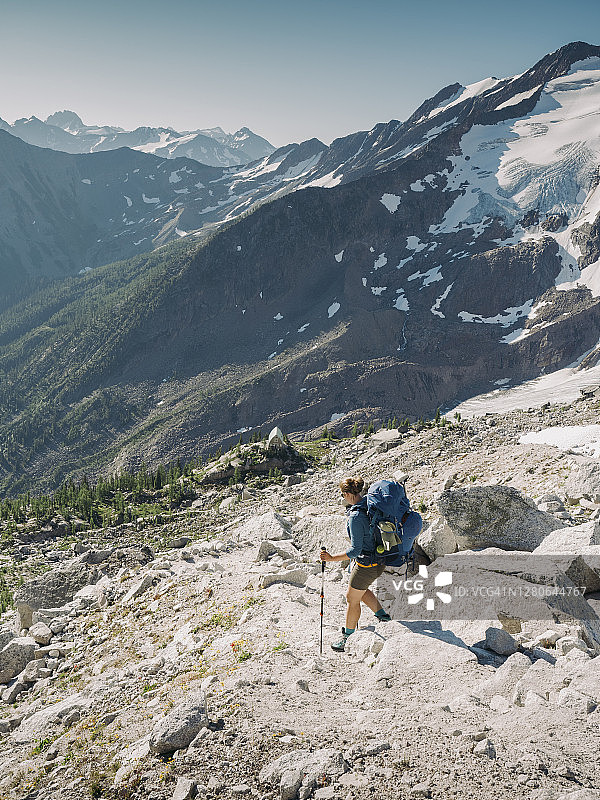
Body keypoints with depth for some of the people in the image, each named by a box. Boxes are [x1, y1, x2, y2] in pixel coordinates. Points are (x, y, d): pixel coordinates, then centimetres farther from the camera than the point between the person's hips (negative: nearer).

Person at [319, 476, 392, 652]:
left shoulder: (356, 516, -29)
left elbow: (356, 550, -27)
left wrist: (332, 558, -21)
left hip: (367, 564, -8)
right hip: (381, 558, 8)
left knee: (352, 598, 12)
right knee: (360, 590, 30)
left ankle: (348, 638, 29)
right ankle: (382, 614, 34)